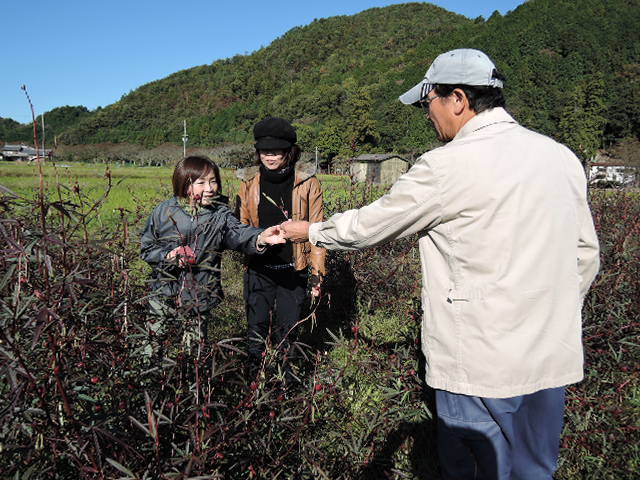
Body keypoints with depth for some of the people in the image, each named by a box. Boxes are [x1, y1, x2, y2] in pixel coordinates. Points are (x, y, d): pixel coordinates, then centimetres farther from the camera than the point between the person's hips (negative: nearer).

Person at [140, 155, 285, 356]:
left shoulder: (220, 215, -9)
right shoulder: (164, 211, -7)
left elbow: (239, 233, -28)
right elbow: (146, 248, 1)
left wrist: (260, 237, -50)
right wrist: (168, 255, -19)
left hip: (200, 300, 0)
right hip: (164, 294, 0)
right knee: (153, 347, 17)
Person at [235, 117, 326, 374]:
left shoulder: (307, 182, -4)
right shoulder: (249, 181, 3)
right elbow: (241, 224, 11)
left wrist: (317, 272, -4)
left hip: (293, 269, -1)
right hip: (258, 268, 2)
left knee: (286, 330, 10)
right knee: (256, 329, 8)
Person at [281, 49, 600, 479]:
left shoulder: (448, 166, -16)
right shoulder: (562, 157, 4)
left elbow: (370, 225, -5)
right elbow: (586, 254, 10)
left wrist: (311, 230, 13)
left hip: (483, 368, -7)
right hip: (554, 362, 7)